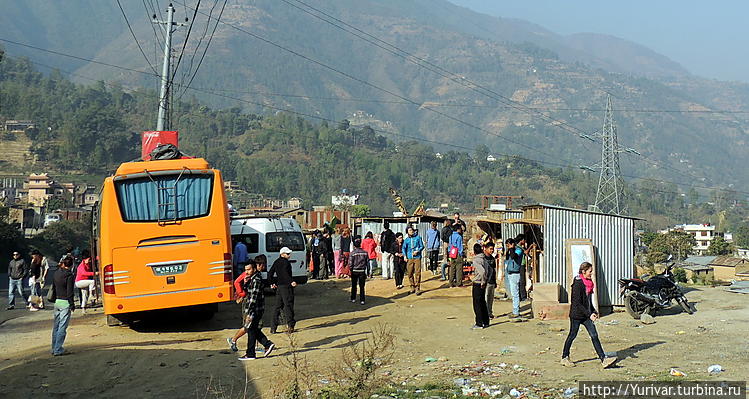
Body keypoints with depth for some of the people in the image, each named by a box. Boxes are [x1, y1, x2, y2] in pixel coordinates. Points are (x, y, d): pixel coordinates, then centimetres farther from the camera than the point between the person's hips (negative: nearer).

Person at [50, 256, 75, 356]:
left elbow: (53, 287, 15)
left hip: (57, 302, 7)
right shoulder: (69, 276, -15)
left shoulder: (56, 273, 6)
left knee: (56, 326, 15)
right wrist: (72, 305, -9)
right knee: (62, 327, -4)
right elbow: (70, 292, -15)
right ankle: (58, 350, -6)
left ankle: (54, 348, 22)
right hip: (65, 303, -7)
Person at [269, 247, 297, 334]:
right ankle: (290, 325, -4)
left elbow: (270, 273, 17)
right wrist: (291, 281, -32)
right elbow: (285, 273, -26)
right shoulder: (286, 262, -12)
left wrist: (272, 283, 23)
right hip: (286, 286, -8)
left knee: (278, 307, 11)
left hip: (278, 286, 8)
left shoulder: (276, 262, 13)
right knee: (288, 305, -3)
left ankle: (273, 327, 10)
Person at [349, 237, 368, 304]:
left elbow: (351, 263, -10)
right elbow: (367, 261, 2)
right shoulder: (365, 252, -3)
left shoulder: (353, 253, -11)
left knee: (354, 286, 13)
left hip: (354, 271, -1)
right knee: (362, 287, 5)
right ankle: (362, 300, 3)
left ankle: (353, 299, 19)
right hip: (362, 271, 1)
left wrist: (351, 271, 3)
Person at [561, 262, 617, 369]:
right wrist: (589, 314, -22)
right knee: (572, 335, 5)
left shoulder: (588, 283, 9)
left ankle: (604, 359, -7)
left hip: (586, 315, 7)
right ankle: (564, 358, 21)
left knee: (594, 335, -1)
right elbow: (577, 303, -21)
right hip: (576, 315, -7)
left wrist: (593, 311, 10)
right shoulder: (578, 284, -18)